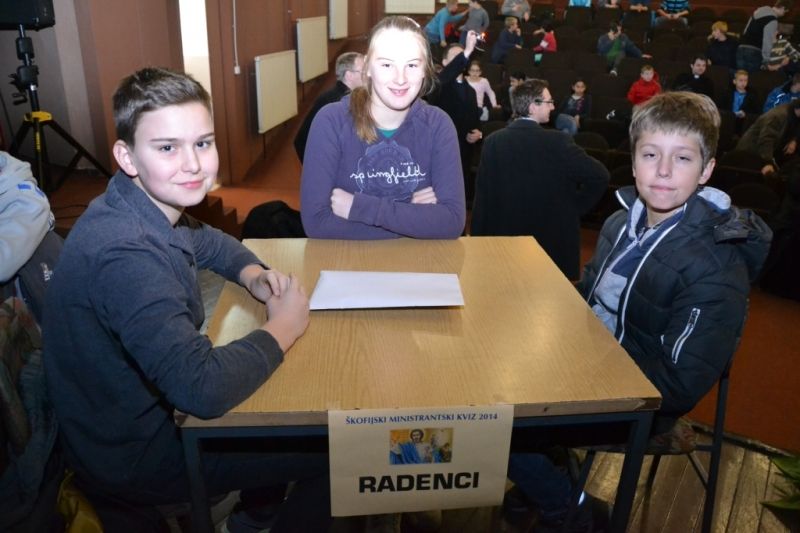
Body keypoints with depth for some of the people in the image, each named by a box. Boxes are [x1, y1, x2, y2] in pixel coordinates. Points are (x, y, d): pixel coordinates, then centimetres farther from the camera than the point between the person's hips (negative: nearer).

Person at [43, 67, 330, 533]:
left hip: (153, 406, 8)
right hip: (133, 456, -8)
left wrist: (254, 277, -6)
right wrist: (282, 329, -24)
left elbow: (212, 243, 15)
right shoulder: (124, 253, -34)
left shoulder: (153, 205, -6)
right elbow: (203, 389, -41)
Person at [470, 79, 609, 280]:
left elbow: (482, 198, 0)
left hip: (504, 234, 3)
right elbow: (599, 176, -14)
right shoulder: (558, 141, -12)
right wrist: (576, 207, 1)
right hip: (553, 237, -3)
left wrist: (479, 239, 7)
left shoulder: (492, 141, -2)